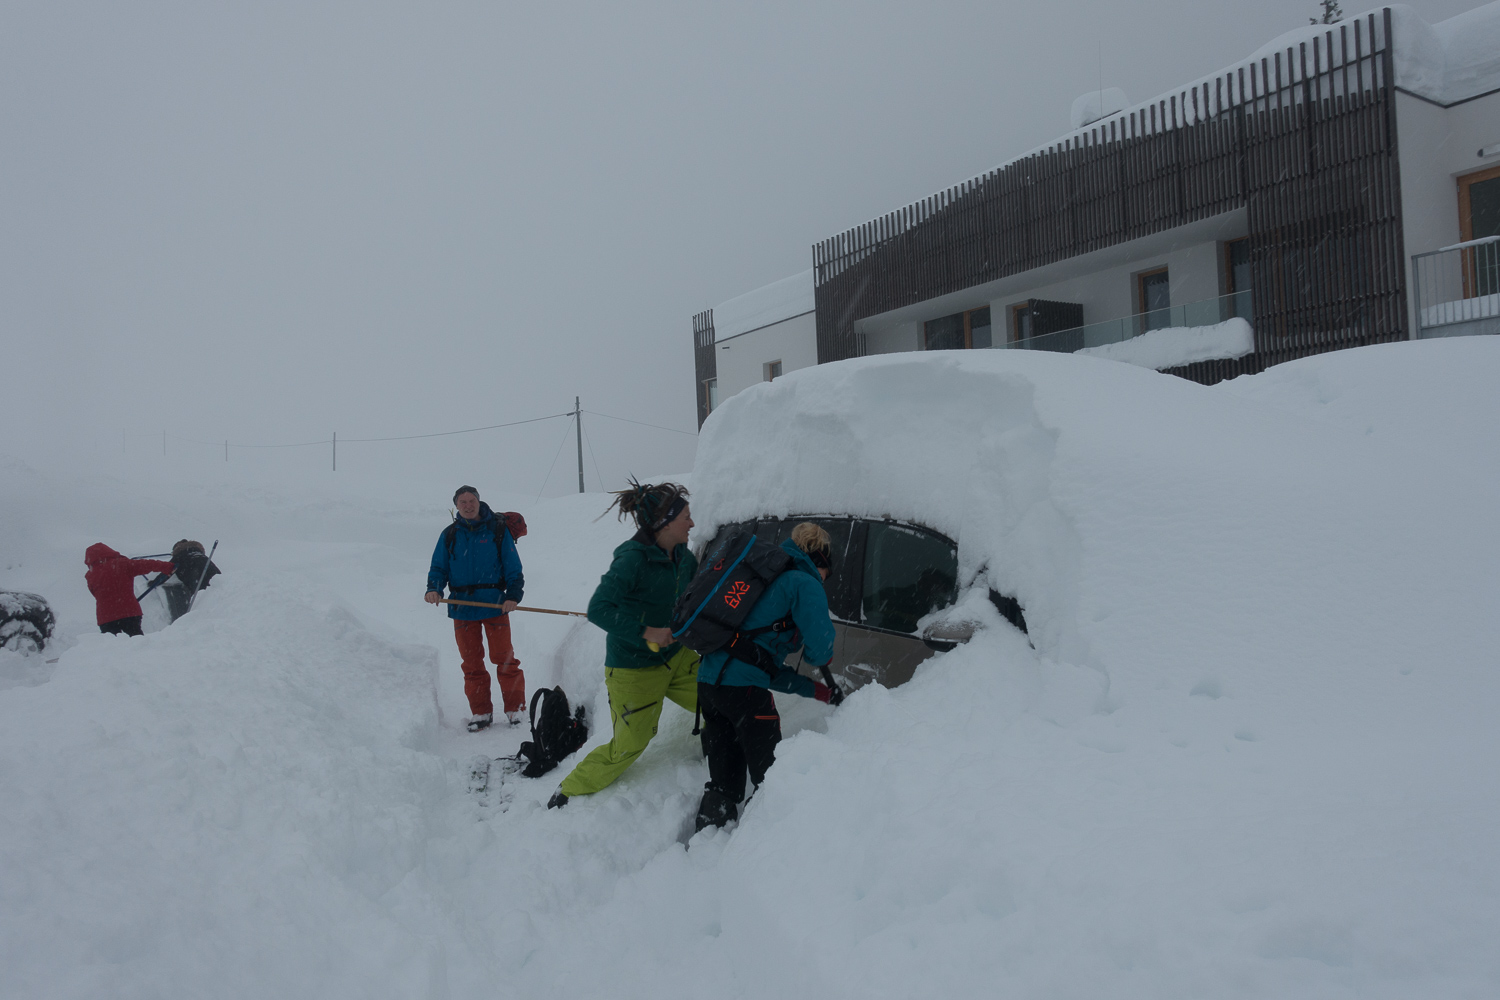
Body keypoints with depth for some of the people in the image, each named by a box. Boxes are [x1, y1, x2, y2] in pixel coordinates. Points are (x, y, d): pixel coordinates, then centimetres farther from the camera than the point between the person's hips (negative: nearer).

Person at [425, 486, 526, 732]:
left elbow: (513, 568, 2)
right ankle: (480, 712, 18)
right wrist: (434, 589, -10)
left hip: (495, 605, -2)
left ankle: (515, 708, 11)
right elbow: (439, 568, 10)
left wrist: (513, 595, -11)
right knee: (471, 663, 8)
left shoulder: (497, 530, 1)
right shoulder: (449, 535, 7)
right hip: (463, 608, 3)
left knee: (504, 658, 1)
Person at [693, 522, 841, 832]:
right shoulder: (805, 584, 1)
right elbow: (820, 650, -11)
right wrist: (820, 656, 15)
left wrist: (820, 692, 26)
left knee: (723, 782, 19)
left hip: (709, 680, 9)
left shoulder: (772, 580, 28)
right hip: (743, 686, -8)